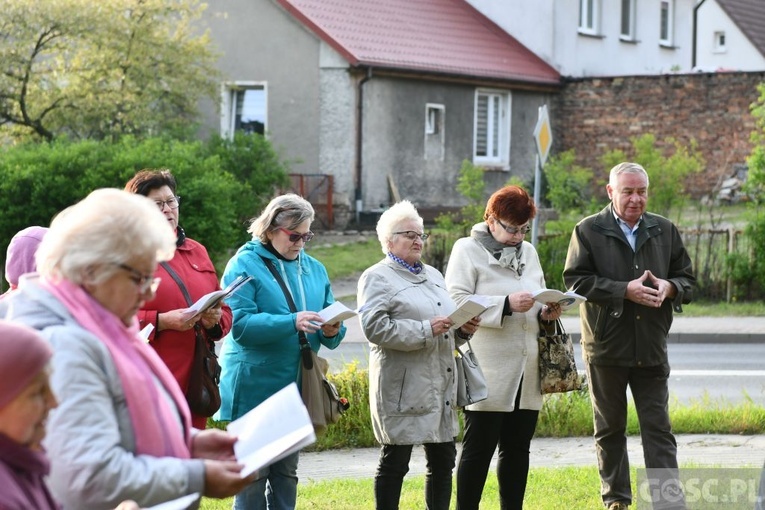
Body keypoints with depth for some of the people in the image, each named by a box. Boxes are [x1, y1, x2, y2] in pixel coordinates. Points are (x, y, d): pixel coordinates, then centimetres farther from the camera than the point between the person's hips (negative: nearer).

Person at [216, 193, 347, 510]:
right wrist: (292, 322, -28)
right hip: (255, 386, -6)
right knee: (253, 474, -3)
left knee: (287, 473, 12)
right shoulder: (245, 264, -6)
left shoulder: (314, 269, 11)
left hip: (297, 386, 6)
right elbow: (240, 324, -18)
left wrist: (332, 331, -12)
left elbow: (329, 332, 12)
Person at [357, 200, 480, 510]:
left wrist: (463, 328, 3)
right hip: (403, 388, -7)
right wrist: (426, 330, -20)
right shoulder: (377, 278, -3)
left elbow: (450, 322, 26)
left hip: (441, 385, 7)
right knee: (394, 463, -2)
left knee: (443, 461, 9)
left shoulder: (433, 275, 21)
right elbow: (374, 327, -17)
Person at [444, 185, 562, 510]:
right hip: (489, 373, -6)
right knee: (479, 450, -2)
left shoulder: (528, 252, 18)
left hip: (526, 370, 6)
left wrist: (546, 312, 2)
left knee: (517, 448, 10)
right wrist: (506, 304, -21)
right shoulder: (468, 250, -2)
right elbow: (457, 301, -12)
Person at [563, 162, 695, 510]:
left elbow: (687, 278, 13)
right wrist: (625, 290, -19)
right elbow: (576, 279, -11)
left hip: (652, 349, 2)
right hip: (605, 347, -2)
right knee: (609, 429, 10)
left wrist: (669, 287, -11)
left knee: (658, 429, -1)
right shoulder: (589, 230, -3)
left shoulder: (664, 231, 8)